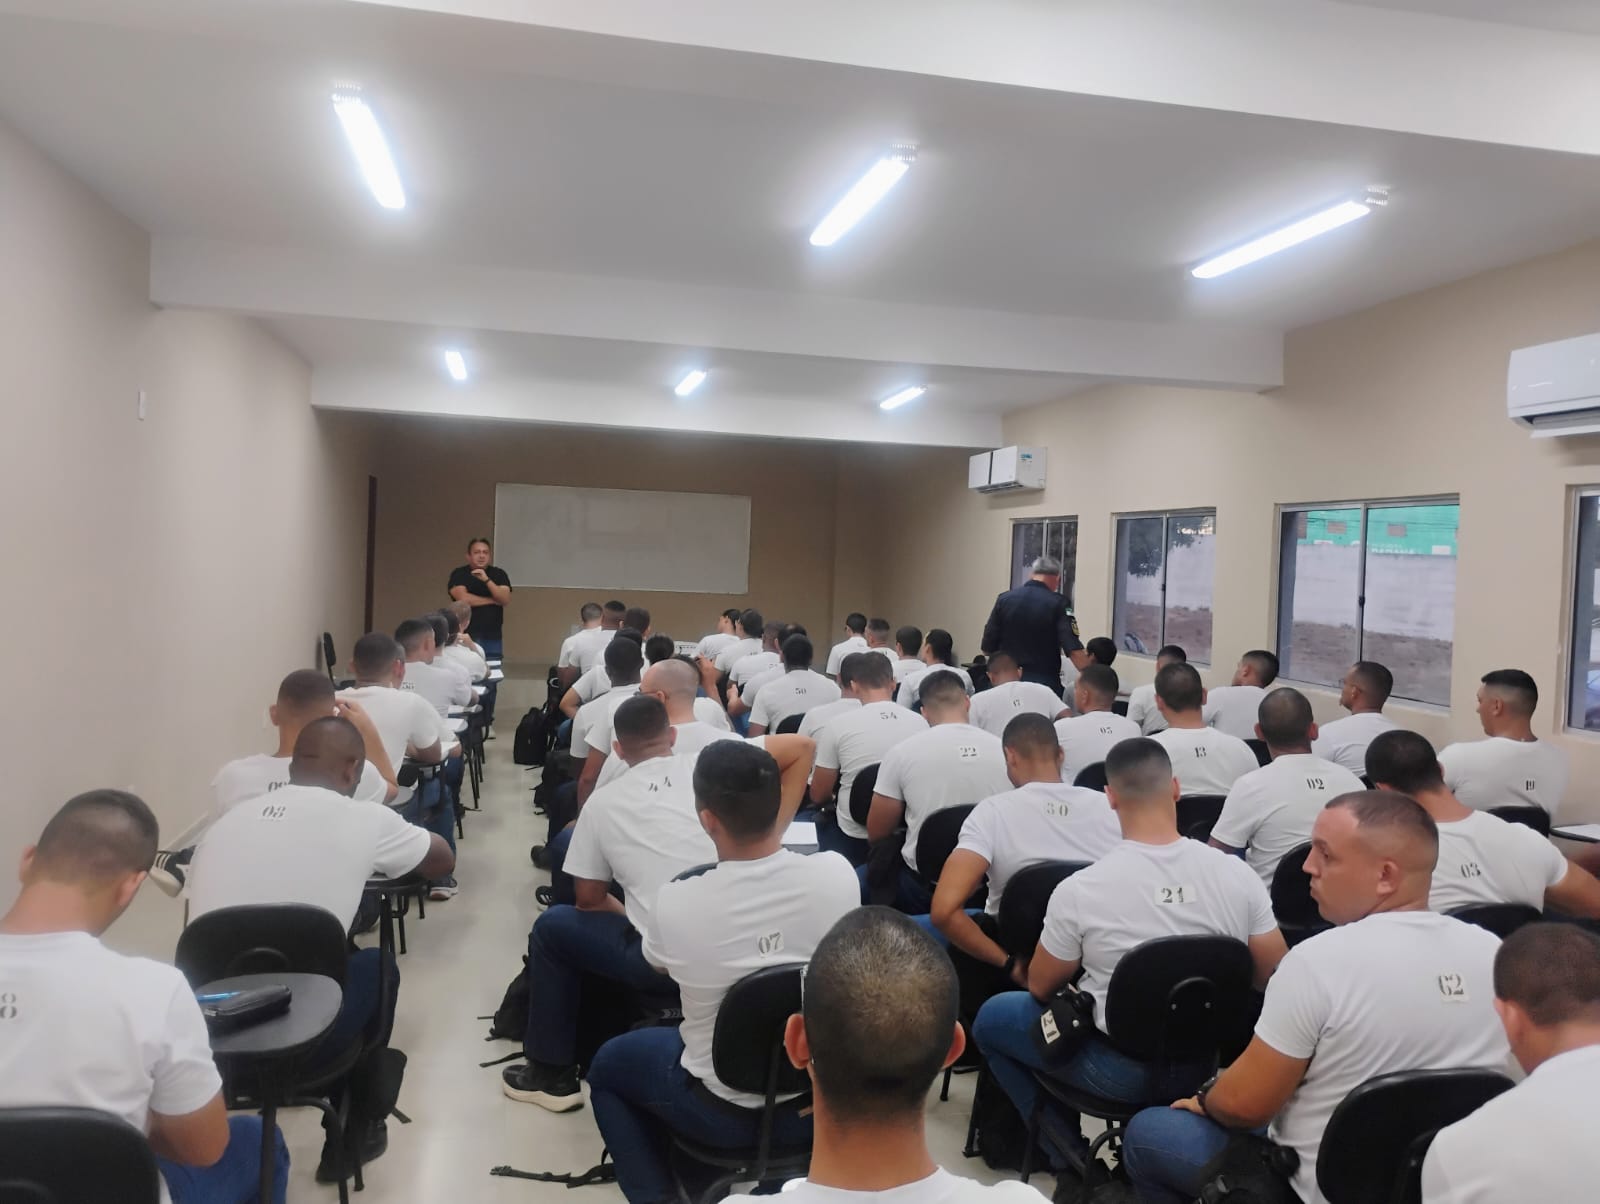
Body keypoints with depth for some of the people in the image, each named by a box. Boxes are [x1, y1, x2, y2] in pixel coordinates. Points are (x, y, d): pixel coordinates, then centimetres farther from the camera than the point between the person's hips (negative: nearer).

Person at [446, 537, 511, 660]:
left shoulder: (499, 574, 5)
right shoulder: (459, 574, 0)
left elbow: (505, 600, -8)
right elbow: (463, 598, -15)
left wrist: (486, 580, -20)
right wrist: (493, 600, -6)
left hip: (493, 636, 2)